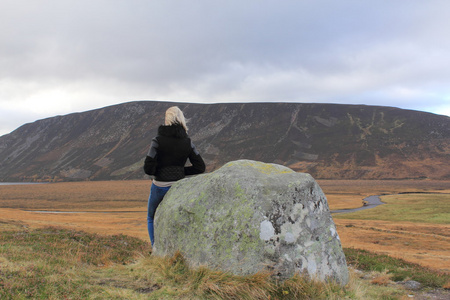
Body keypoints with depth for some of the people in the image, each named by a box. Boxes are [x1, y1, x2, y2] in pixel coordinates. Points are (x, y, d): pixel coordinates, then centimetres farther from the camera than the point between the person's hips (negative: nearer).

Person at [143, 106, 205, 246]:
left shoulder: (158, 140, -12)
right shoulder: (187, 142, -2)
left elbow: (148, 169, -16)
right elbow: (200, 167, 0)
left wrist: (158, 171, 6)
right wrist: (181, 171, 8)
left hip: (160, 187, -3)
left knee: (152, 219, 21)